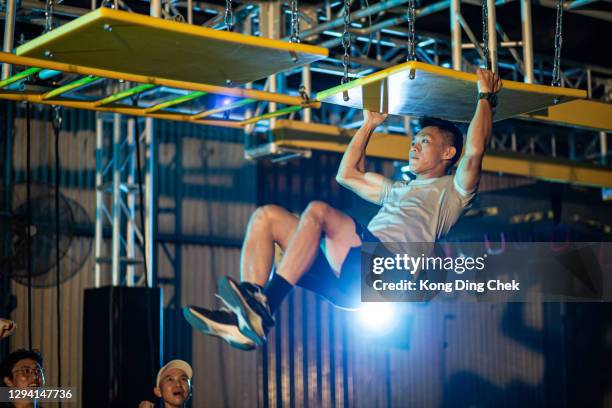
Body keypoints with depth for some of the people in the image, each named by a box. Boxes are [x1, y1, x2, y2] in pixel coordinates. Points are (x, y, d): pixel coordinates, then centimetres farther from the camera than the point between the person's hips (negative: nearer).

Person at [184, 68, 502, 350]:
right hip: (348, 276, 8)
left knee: (318, 210, -31)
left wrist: (485, 97, 7)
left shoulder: (452, 190, 18)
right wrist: (369, 125, 50)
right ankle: (245, 320, -23)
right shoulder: (399, 190, 40)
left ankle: (263, 309, -40)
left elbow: (474, 151, -1)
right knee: (266, 217, -5)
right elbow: (347, 174, 48)